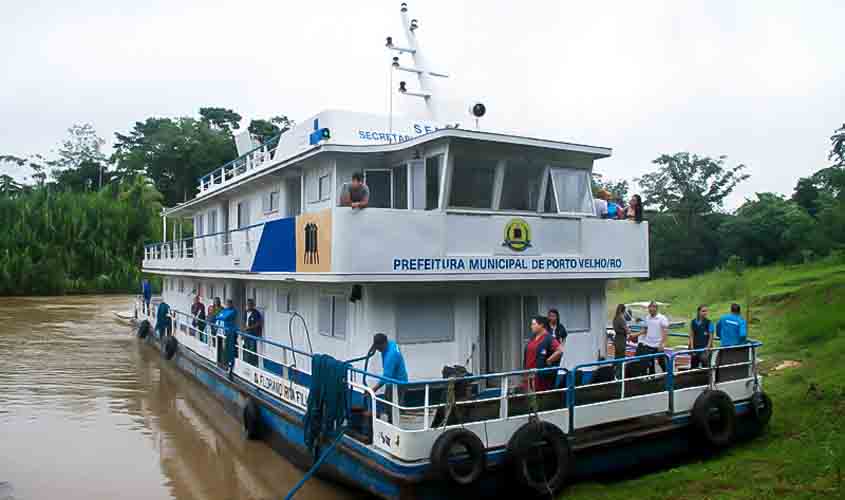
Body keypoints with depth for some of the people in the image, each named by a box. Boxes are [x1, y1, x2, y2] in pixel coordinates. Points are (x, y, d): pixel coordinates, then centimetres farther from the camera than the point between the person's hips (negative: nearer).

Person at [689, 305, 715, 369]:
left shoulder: (709, 322, -4)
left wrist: (708, 347, -11)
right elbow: (691, 336, 5)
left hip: (705, 348, -3)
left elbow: (711, 336, -4)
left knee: (705, 365, -3)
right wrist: (692, 347, -3)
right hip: (696, 348, 3)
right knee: (693, 367, 8)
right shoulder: (693, 322, 4)